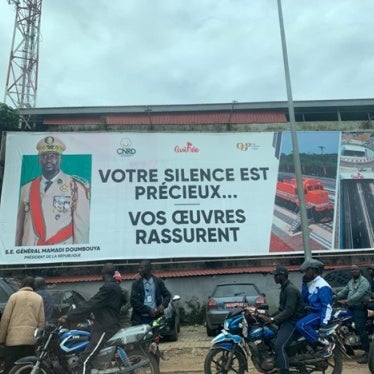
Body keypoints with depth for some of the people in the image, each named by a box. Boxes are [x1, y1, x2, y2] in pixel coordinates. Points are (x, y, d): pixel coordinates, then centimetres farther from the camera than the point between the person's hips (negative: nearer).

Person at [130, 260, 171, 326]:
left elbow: (167, 295, 10)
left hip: (155, 317, 0)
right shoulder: (136, 284, 5)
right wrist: (148, 310, -13)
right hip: (139, 318, 0)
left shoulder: (158, 282, 7)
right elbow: (133, 301, -3)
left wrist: (163, 305, -11)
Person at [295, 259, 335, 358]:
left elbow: (327, 306, -20)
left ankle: (327, 343, -18)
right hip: (311, 312, 10)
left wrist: (323, 323, -26)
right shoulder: (309, 284, 11)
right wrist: (304, 283, 1)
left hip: (319, 313, -10)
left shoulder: (323, 286, -16)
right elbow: (304, 299, 9)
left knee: (301, 325, -29)